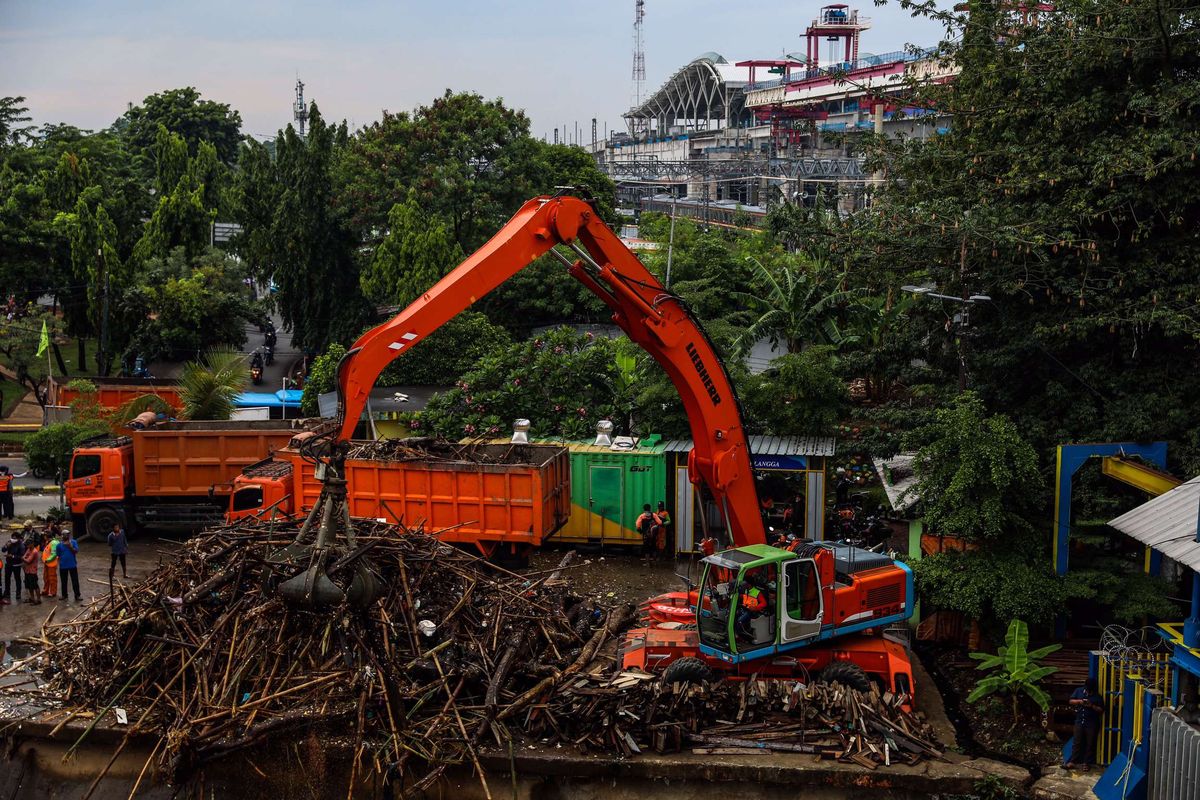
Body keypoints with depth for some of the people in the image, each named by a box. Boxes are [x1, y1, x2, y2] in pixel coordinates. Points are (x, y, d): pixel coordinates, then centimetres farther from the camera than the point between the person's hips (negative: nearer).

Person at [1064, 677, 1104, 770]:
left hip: (1092, 724, -2)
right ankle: (1072, 762, 7)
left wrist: (1092, 706, -21)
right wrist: (1079, 701, -14)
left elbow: (1101, 710, -6)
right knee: (1076, 743, 4)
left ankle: (1086, 763, 15)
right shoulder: (1079, 691, 3)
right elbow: (1071, 701, 5)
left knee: (1090, 744, 5)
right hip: (1079, 721, 2)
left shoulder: (1097, 696, -6)